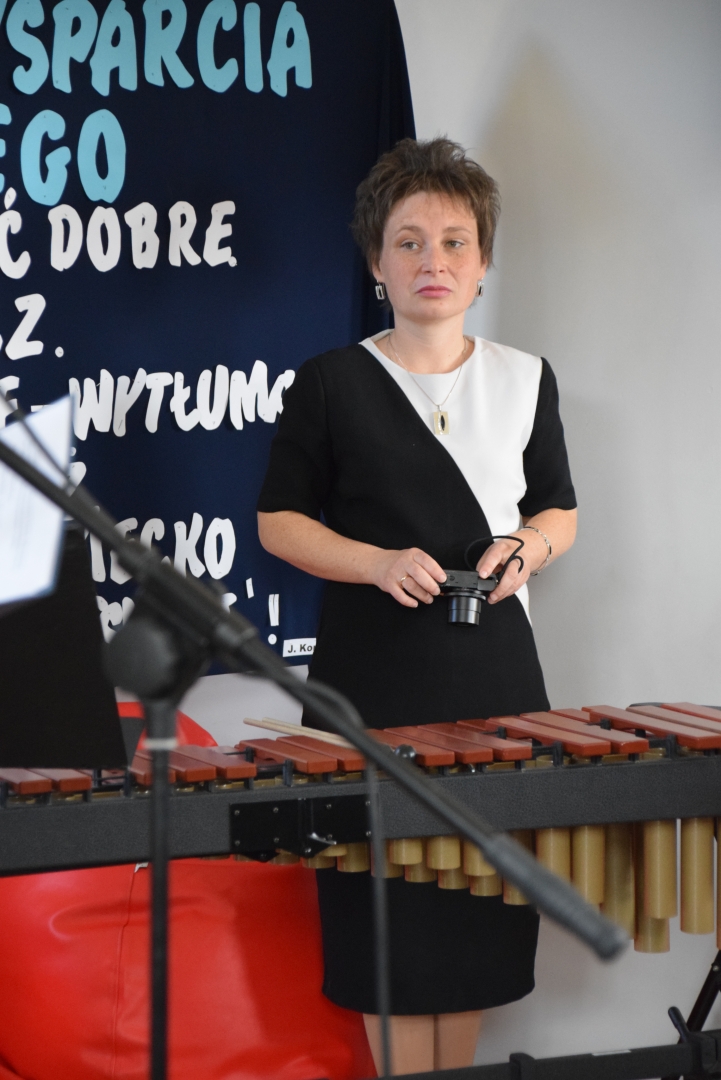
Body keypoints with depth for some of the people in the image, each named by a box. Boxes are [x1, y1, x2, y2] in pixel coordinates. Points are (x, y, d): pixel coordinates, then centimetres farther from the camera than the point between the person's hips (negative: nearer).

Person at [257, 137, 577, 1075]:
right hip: (373, 677, -3)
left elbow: (559, 511, 16)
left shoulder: (523, 380, 8)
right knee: (389, 925, -3)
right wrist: (379, 563, -15)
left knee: (480, 914, 7)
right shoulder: (331, 384, -1)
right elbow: (279, 521, 2)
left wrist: (530, 547, -7)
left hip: (493, 673, 3)